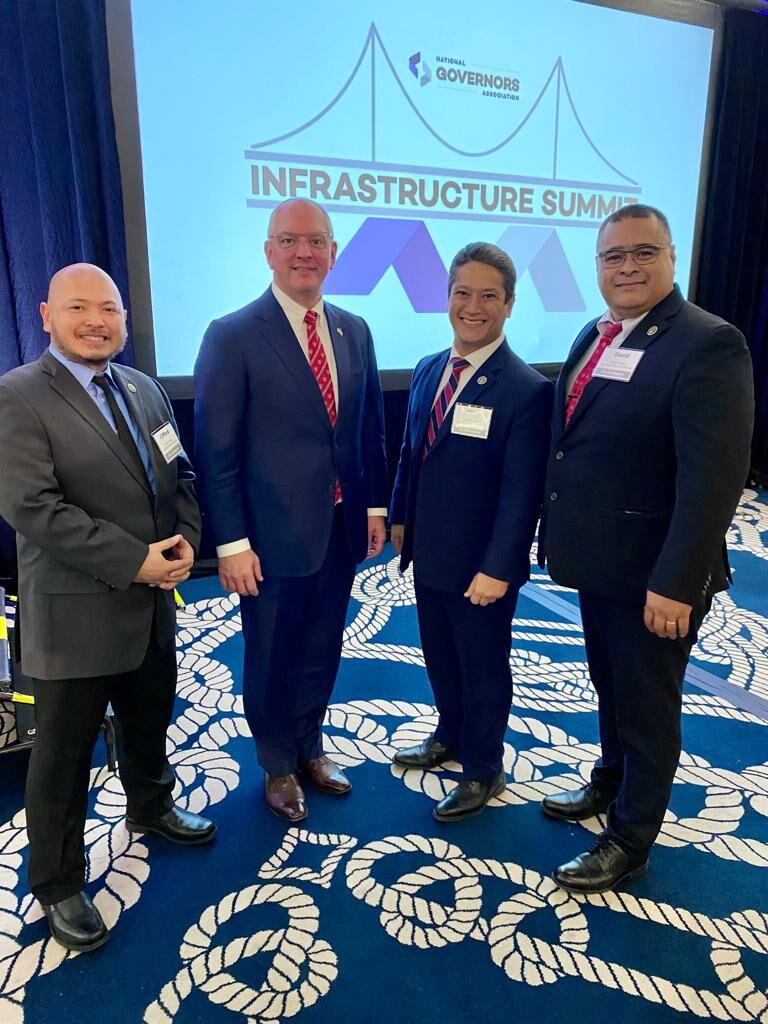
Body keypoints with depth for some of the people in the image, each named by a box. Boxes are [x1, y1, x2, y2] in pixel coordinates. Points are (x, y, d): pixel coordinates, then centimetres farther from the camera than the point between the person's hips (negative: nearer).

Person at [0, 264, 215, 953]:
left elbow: (180, 474, 10)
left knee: (150, 723, 25)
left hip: (153, 604, 7)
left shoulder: (144, 388, 8)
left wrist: (185, 540, -9)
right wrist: (133, 562, -23)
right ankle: (58, 885, 32)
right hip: (74, 613, -6)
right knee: (63, 757, 10)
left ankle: (152, 808, 52)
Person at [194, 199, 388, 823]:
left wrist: (375, 504, 8)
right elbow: (216, 452, -12)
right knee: (271, 657, 14)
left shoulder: (354, 330, 6)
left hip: (342, 527, 5)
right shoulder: (232, 337, -11)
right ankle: (278, 766, 37)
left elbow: (371, 427, 11)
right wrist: (231, 543, -14)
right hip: (274, 533, -4)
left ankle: (310, 748, 43)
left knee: (321, 650, 19)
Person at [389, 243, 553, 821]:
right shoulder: (428, 371, 4)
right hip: (428, 552, 7)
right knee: (440, 655, 23)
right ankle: (450, 737, 48)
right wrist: (400, 517, 14)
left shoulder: (527, 389, -18)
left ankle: (483, 771, 35)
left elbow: (522, 491, -19)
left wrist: (497, 568, -21)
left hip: (480, 564, -6)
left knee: (484, 666, 13)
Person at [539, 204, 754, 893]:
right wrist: (557, 534, 10)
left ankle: (629, 842, 32)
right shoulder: (595, 336, 8)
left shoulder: (708, 344, -18)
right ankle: (610, 784, 49)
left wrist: (676, 584, -24)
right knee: (610, 688, 25)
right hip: (598, 561, 7)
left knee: (647, 705, 12)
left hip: (652, 576, -7)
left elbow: (714, 478, -23)